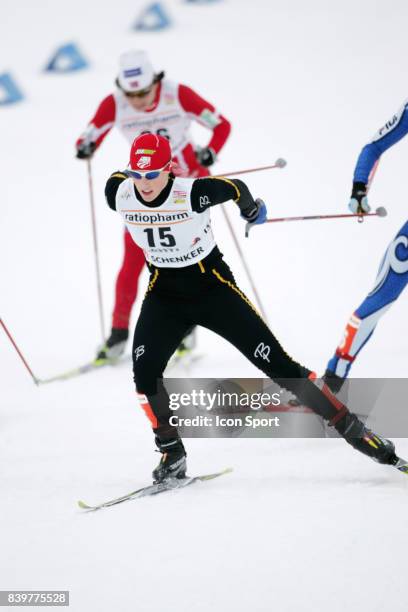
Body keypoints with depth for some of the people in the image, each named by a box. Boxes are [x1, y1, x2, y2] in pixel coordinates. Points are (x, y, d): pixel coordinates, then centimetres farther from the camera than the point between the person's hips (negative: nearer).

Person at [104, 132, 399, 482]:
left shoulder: (192, 194, -26)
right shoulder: (120, 195, -15)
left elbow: (235, 189, -6)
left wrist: (252, 211, 16)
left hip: (211, 286, -3)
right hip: (164, 293, 3)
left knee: (276, 363, -5)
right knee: (145, 372, -18)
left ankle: (352, 428, 3)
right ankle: (172, 454, 2)